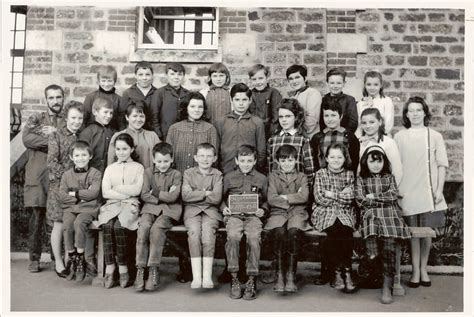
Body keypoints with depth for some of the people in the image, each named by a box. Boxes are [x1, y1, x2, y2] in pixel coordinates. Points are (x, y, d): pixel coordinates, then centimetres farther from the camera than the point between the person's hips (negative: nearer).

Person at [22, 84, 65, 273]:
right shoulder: (36, 119, 11)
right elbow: (27, 139, -8)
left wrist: (56, 134, -10)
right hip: (37, 176, 0)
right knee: (36, 217, -1)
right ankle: (34, 259, 9)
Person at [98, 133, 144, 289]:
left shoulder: (138, 167, 13)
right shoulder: (110, 168, 20)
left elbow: (136, 190, -4)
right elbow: (105, 193, 6)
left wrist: (116, 188, 0)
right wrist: (126, 194, -5)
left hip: (129, 206, -2)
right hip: (112, 205, 2)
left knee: (119, 226, -31)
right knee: (107, 225, -30)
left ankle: (122, 268, -18)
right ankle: (109, 268, -24)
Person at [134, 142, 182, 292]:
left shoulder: (176, 175, 6)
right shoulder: (148, 172, 12)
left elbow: (173, 197, -7)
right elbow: (144, 195, 2)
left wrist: (155, 193, -4)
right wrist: (163, 197, -7)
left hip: (169, 210, -2)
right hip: (151, 208, 2)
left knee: (156, 228, -30)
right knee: (143, 227, -28)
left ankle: (154, 269, -22)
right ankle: (140, 269, -23)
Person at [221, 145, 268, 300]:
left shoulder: (261, 178, 16)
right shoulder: (229, 177, 15)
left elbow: (265, 200, 19)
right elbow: (222, 198, 19)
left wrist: (263, 210, 0)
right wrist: (224, 208, 0)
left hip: (253, 215, 0)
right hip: (233, 215, 0)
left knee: (254, 237, -31)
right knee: (233, 235, -32)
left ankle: (251, 280, -18)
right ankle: (234, 279, -20)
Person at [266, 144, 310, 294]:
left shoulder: (301, 177, 16)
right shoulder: (273, 176, 14)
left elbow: (304, 197, -3)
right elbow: (271, 199, -1)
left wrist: (284, 197, -4)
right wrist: (294, 198, -3)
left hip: (297, 212, 0)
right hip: (278, 212, 0)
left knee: (294, 231, -32)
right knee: (279, 231, -33)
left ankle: (291, 276, -24)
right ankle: (280, 275, -23)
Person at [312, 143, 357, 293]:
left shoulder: (349, 174, 13)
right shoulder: (320, 174, 9)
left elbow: (350, 197, -2)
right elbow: (319, 198, -3)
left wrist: (332, 194, -5)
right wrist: (340, 197, -1)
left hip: (345, 213, 1)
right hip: (324, 213, -1)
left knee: (346, 230, -31)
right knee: (334, 229, -32)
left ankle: (346, 271, -23)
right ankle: (338, 271, -23)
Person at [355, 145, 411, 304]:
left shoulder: (389, 177, 21)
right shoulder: (361, 179, 16)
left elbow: (394, 195, 5)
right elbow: (360, 200, 3)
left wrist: (373, 197, -1)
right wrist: (384, 198, 1)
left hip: (389, 213, 0)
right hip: (370, 214, 0)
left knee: (389, 242, -25)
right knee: (371, 220, -40)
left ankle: (387, 286, -26)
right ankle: (372, 256, -39)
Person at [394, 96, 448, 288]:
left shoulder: (435, 136, 4)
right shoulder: (399, 137, 4)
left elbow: (442, 165, 4)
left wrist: (439, 190, -2)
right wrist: (396, 189, -1)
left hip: (429, 192, 1)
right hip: (408, 193, 0)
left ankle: (423, 269, 21)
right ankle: (415, 271, 12)